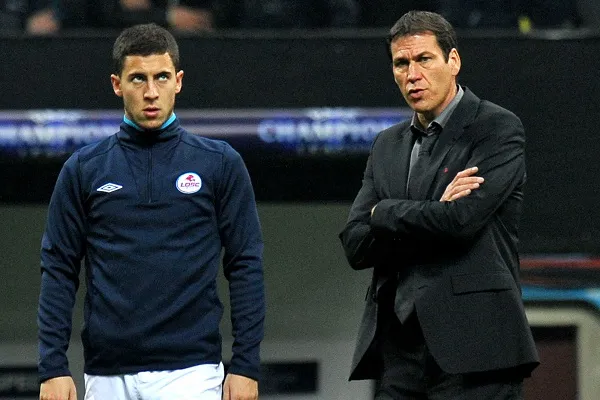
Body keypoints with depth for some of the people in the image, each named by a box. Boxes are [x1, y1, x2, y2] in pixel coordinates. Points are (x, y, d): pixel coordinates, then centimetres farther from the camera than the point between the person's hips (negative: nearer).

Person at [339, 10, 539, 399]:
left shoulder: (498, 129, -1)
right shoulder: (389, 145, 18)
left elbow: (461, 221, -16)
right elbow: (356, 245, 8)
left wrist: (383, 213, 1)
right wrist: (435, 214, -8)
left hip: (472, 350, -6)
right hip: (398, 349, 6)